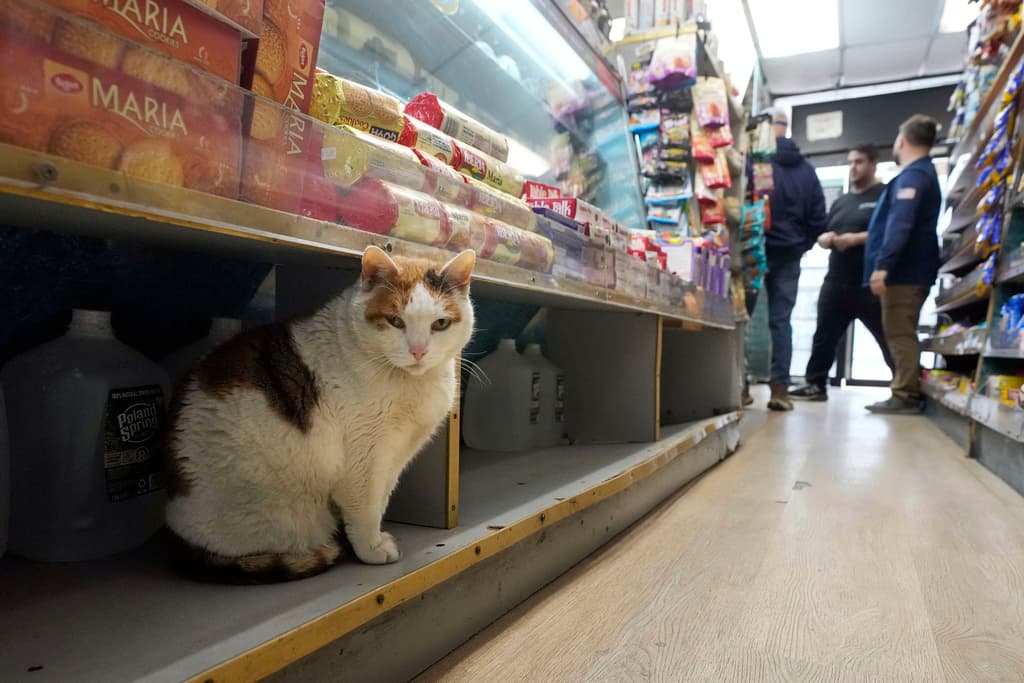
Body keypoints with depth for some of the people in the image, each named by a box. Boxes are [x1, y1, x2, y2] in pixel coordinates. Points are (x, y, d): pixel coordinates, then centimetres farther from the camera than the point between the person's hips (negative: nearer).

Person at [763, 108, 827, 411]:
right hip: (788, 255, 4)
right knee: (781, 319, 6)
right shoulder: (807, 169, 10)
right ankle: (780, 389, 3)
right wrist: (800, 246, 17)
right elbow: (818, 218, 8)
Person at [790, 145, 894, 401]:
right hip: (836, 281, 7)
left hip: (870, 284, -6)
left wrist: (857, 238, -19)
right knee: (824, 335, 9)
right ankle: (815, 384, 18)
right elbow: (823, 234, 25)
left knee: (889, 338, -1)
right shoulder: (840, 202, 21)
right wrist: (825, 238, 1)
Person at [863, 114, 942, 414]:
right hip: (913, 271, 10)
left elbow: (900, 224, -25)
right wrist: (886, 265, 31)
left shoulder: (912, 175, -12)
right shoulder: (925, 173, 22)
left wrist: (882, 264, -31)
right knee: (902, 334, 14)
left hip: (904, 272, -10)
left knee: (899, 334, -8)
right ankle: (907, 395, 19)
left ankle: (904, 396, -6)